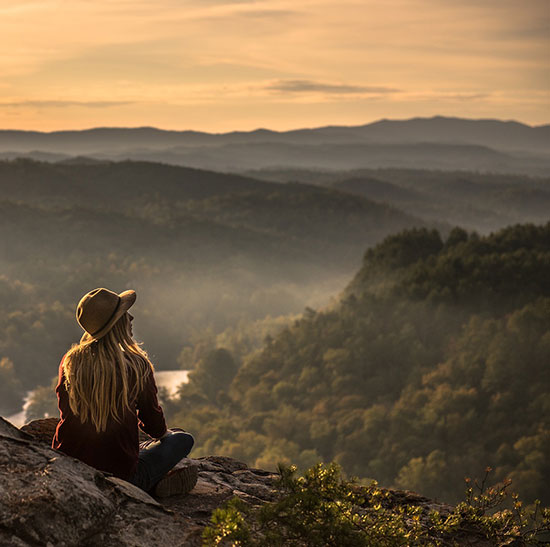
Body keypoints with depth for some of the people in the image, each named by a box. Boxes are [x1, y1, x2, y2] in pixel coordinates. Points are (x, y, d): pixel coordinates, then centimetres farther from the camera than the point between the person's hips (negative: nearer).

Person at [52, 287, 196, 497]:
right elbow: (153, 423, 1)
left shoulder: (70, 361, -3)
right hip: (118, 474, -3)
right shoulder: (137, 366, -12)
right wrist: (164, 433, 26)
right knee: (182, 439, 18)